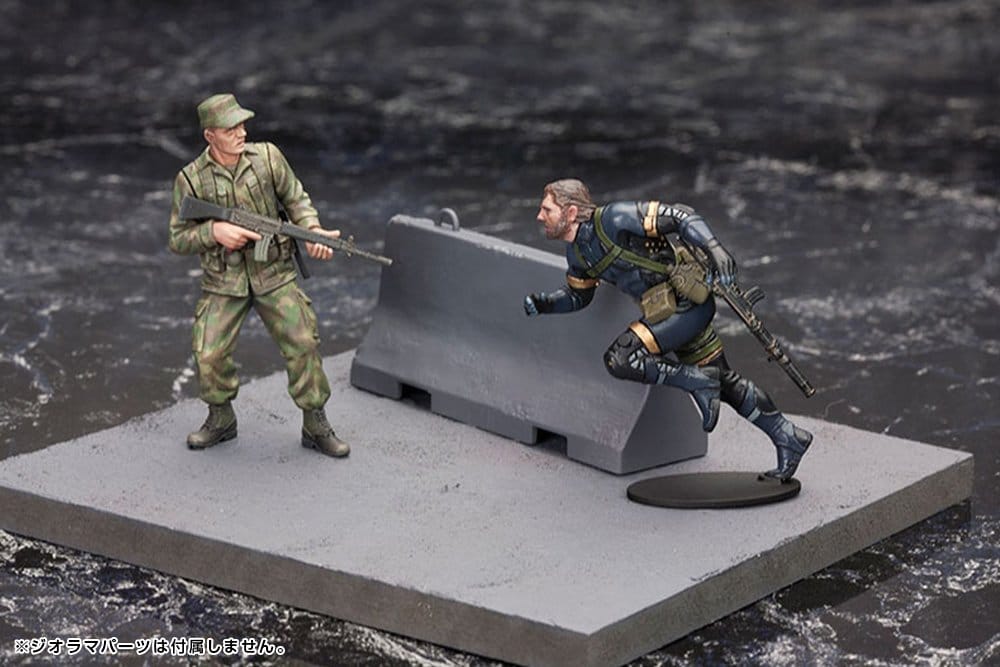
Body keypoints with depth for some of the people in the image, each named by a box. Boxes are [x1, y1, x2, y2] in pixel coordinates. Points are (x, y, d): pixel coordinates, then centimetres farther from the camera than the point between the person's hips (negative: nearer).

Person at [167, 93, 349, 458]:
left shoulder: (267, 156, -4)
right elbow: (178, 238, -3)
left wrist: (312, 230, -14)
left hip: (274, 274, 1)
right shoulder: (190, 179, -7)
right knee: (209, 355, -8)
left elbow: (296, 198, 5)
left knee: (303, 344, -7)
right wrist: (214, 231, -20)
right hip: (224, 282, -1)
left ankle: (316, 426, 8)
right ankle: (221, 419, 18)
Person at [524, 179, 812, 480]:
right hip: (676, 309, 9)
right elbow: (578, 296, 20)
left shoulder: (614, 219, -21)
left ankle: (697, 382, -7)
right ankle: (788, 438, 25)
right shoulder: (577, 252, 6)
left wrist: (714, 248, -34)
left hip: (687, 305, -9)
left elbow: (680, 217, -21)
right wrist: (542, 303, 1)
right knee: (724, 382, 15)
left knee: (619, 359, -19)